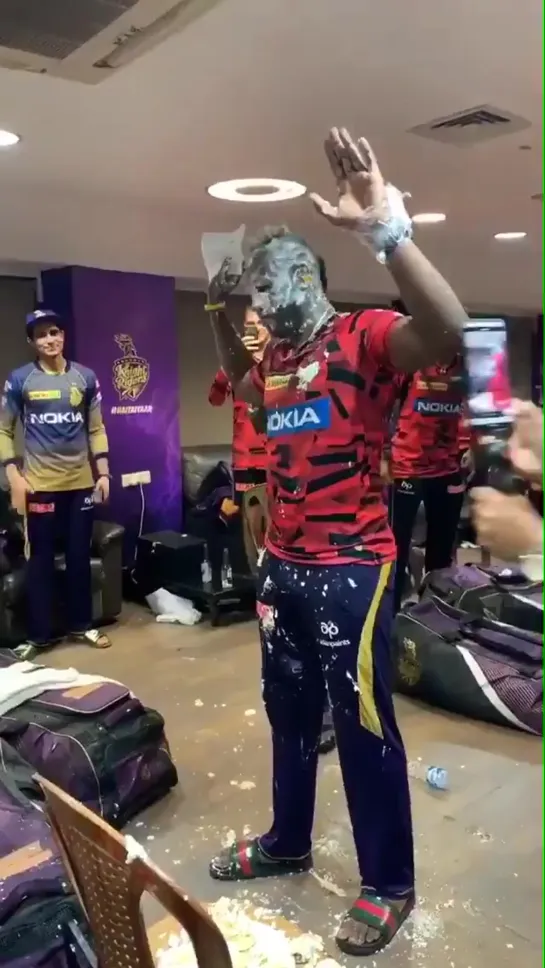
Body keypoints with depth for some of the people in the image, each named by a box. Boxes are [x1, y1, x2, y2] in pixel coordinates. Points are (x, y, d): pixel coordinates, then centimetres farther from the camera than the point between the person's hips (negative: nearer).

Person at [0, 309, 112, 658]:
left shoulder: (85, 377, 5)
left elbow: (96, 429, 9)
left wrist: (104, 473, 2)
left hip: (81, 482, 2)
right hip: (39, 485, -2)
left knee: (80, 556, 9)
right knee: (41, 559, 4)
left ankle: (81, 625, 24)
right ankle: (39, 635, 16)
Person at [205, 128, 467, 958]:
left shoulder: (364, 336, -12)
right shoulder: (276, 359, 12)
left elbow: (448, 334, -33)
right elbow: (241, 383, 36)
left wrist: (387, 229, -40)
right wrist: (219, 314, 21)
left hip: (350, 570, -8)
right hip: (282, 567, 8)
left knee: (364, 725, 6)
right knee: (290, 713, 21)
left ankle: (389, 886, 27)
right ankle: (287, 842, 43)